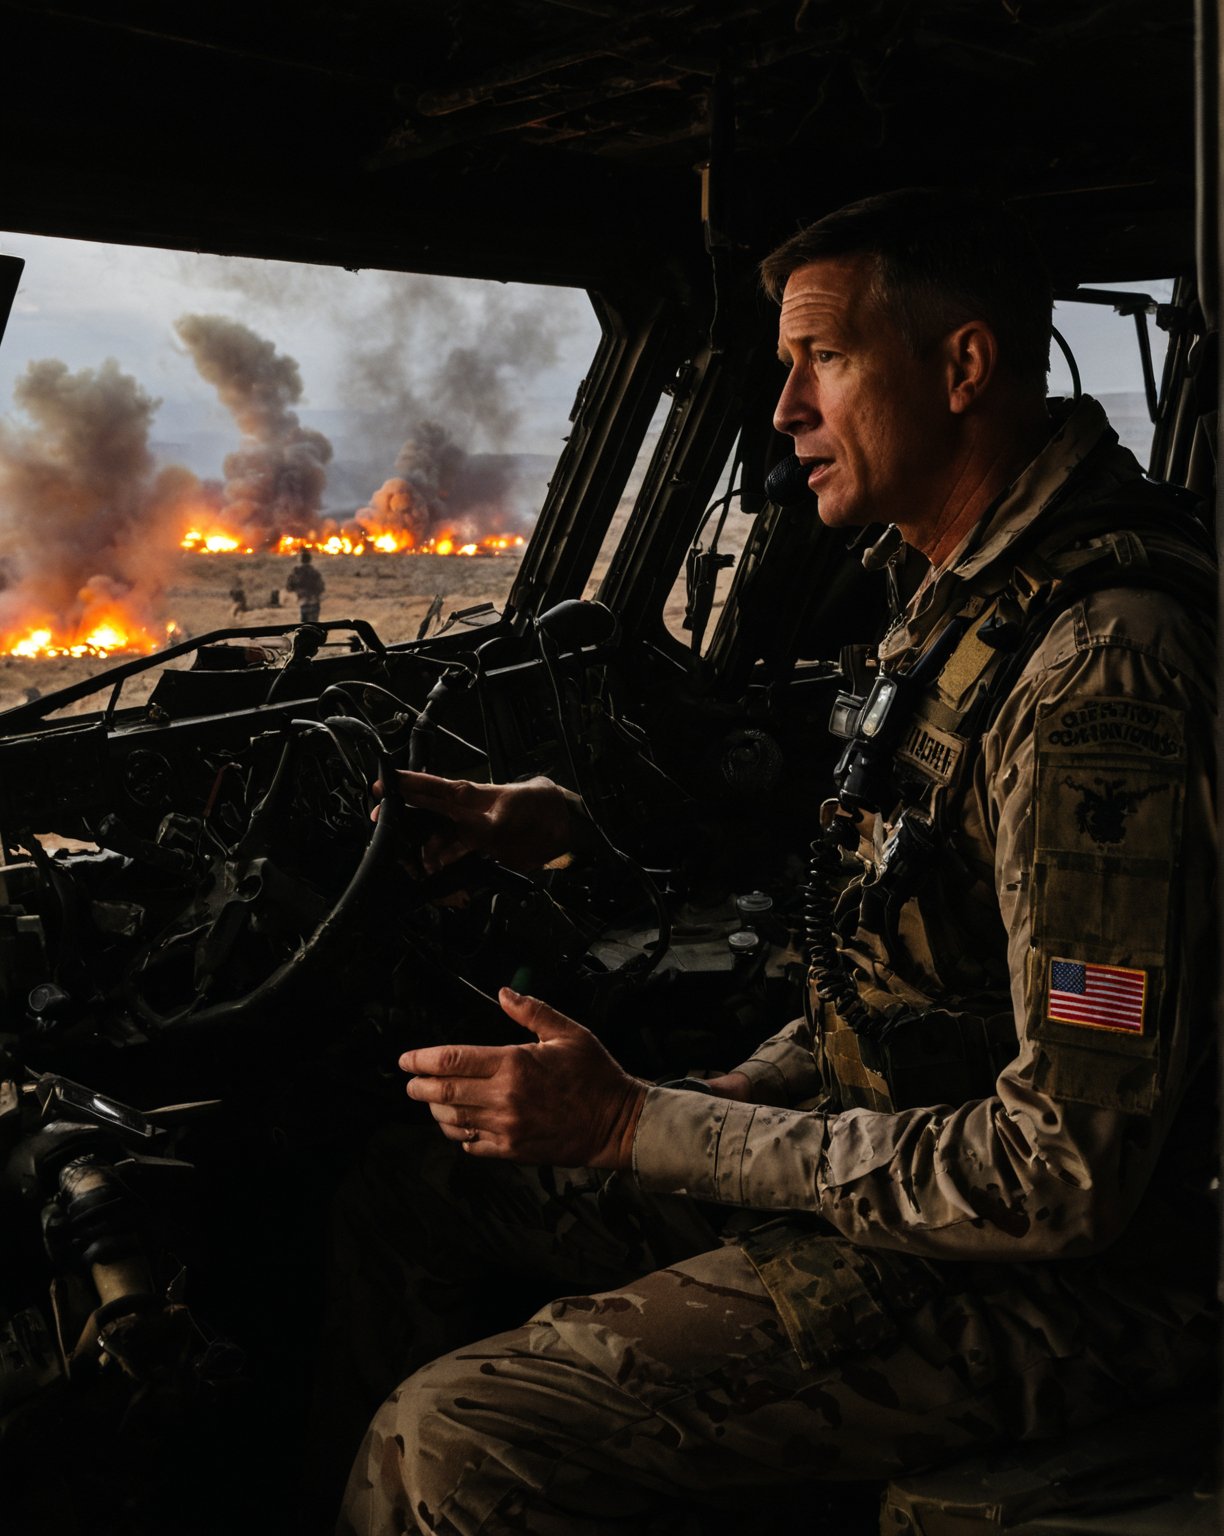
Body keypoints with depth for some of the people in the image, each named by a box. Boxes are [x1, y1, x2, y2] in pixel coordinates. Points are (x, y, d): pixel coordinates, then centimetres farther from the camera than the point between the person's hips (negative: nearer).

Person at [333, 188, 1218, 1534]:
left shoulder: (1101, 668, -26)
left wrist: (632, 1127, -22)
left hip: (1044, 1274, -9)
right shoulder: (972, 590, 5)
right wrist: (568, 813, 9)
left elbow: (1068, 1179, -27)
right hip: (897, 1128, 9)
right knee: (411, 1189, 9)